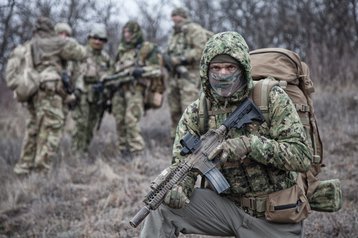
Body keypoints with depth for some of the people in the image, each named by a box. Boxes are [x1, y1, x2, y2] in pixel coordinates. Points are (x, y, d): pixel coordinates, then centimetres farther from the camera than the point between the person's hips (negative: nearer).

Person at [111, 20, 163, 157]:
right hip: (119, 89, 6)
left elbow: (157, 70, -5)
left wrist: (141, 71, -20)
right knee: (120, 123, 3)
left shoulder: (148, 49, 1)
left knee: (131, 122, -15)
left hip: (135, 90, -6)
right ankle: (124, 154, 10)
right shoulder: (122, 50, 21)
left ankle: (137, 155, -12)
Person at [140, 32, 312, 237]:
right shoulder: (195, 114, -3)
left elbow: (302, 156, -18)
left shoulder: (272, 99, -12)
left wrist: (248, 144, -30)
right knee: (163, 206, -14)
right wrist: (177, 187, -29)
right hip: (226, 204, 2)